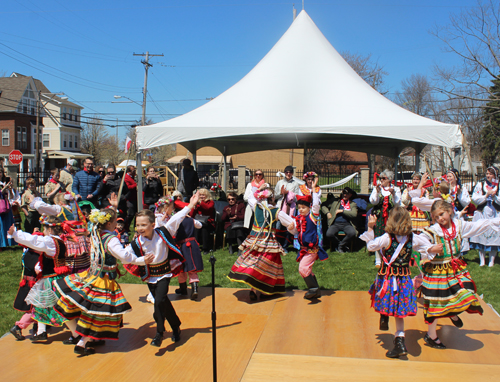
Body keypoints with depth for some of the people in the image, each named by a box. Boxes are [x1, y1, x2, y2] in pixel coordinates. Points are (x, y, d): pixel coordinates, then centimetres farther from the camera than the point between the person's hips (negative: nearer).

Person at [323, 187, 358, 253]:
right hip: (335, 223, 0)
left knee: (352, 233, -34)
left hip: (346, 224, 0)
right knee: (329, 234, -31)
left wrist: (342, 211, -7)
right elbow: (323, 206, 21)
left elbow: (354, 214, -3)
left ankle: (341, 245, -6)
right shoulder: (335, 201, 18)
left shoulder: (353, 204, 16)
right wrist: (327, 212, 2)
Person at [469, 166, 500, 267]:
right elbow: (475, 199, -2)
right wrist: (486, 195, -12)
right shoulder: (480, 185, 5)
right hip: (482, 214, 0)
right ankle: (482, 261, 7)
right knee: (481, 235, -1)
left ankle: (492, 261, 9)